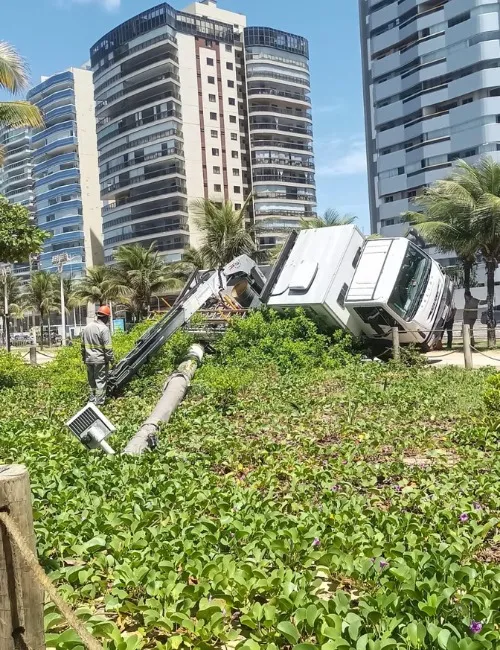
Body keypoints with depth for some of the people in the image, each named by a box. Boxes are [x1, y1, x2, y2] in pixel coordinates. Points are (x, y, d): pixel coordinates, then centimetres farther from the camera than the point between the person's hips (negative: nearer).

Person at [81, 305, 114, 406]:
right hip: (100, 360, -7)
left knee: (92, 381, 16)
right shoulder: (104, 328, -13)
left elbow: (83, 345, 16)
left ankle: (92, 401, 22)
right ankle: (99, 404, 0)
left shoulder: (87, 327, 11)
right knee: (101, 381, -1)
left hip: (89, 359, 7)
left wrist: (84, 358, 23)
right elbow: (108, 347, -15)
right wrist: (111, 359, -7)